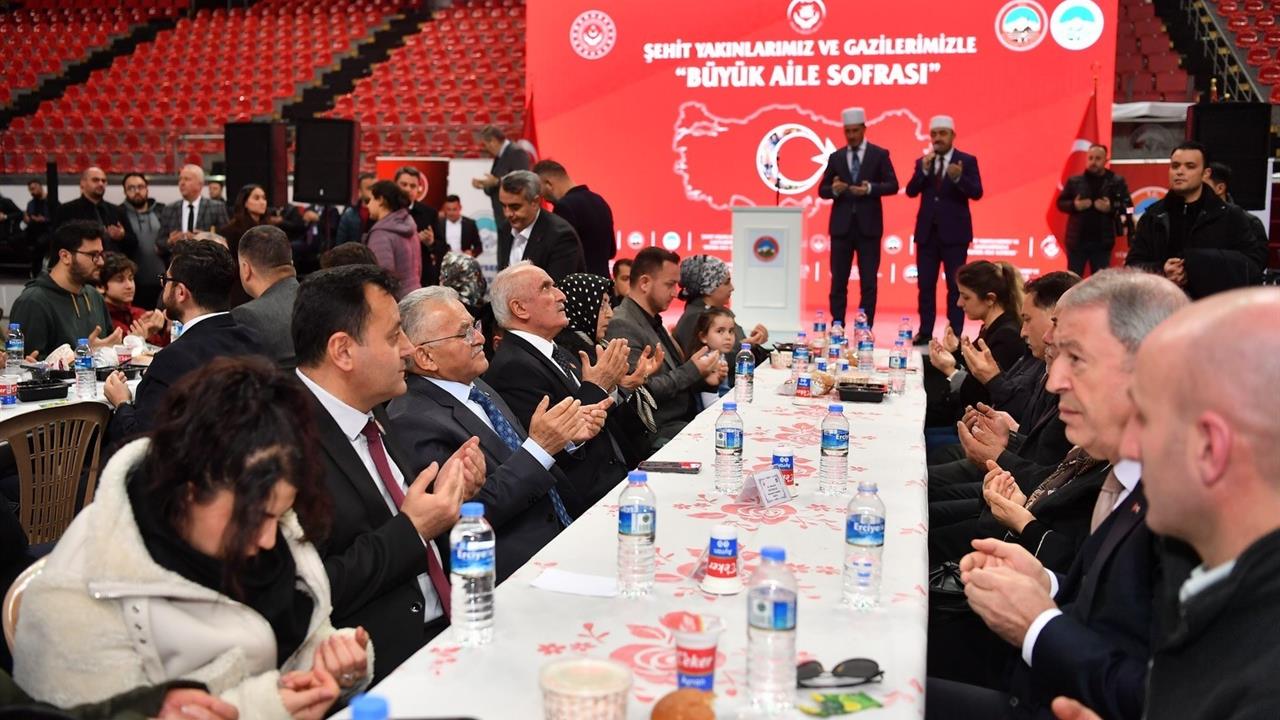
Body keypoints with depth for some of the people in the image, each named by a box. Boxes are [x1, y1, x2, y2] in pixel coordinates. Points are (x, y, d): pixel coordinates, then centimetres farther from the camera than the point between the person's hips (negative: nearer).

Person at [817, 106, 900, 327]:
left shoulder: (879, 154, 3)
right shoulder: (835, 157, 10)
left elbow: (893, 185, -2)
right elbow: (822, 190, 8)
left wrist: (870, 188, -19)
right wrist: (834, 189, -14)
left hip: (868, 226, -2)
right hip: (841, 226, 2)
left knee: (869, 282, 0)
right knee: (838, 281, 3)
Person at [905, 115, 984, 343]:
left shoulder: (967, 161, 0)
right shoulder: (922, 162, 9)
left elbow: (977, 193, -11)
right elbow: (911, 192, -2)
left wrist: (958, 178, -29)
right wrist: (924, 170, -17)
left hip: (954, 232, -3)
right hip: (927, 232, 3)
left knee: (955, 286, 0)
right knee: (925, 285, 6)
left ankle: (955, 335, 3)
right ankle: (925, 333, 12)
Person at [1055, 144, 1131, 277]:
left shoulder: (1116, 181, 1)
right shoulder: (1074, 181, 3)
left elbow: (1127, 206, 0)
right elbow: (1061, 203, 7)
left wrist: (1111, 208, -17)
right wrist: (1074, 205, -13)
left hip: (1102, 242, 0)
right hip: (1077, 240, 1)